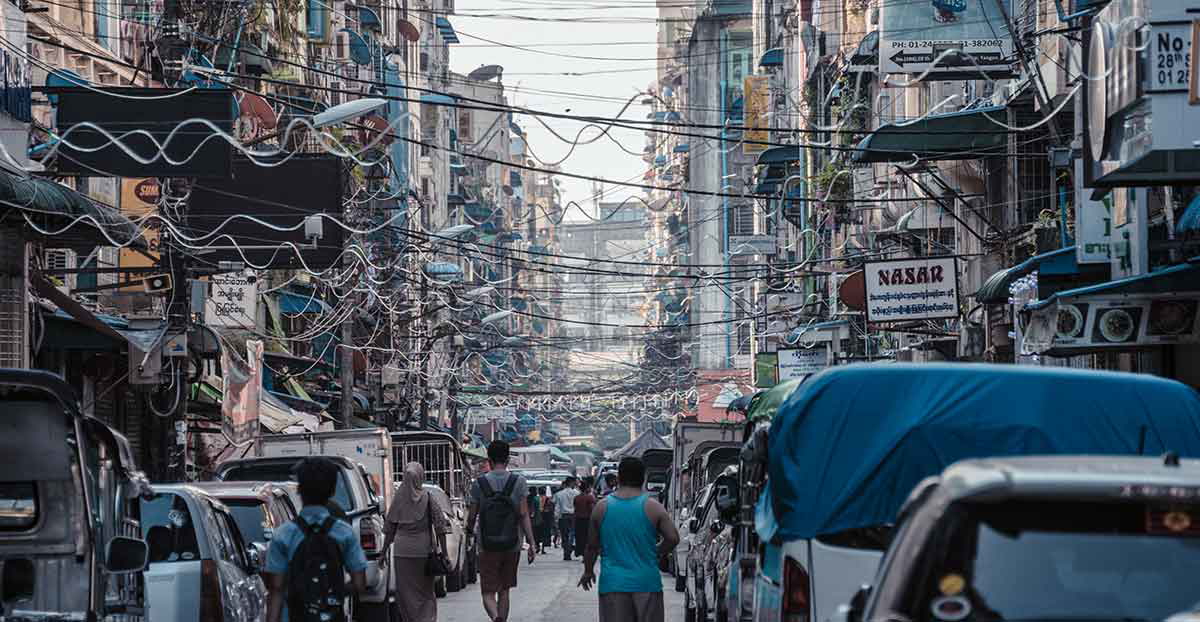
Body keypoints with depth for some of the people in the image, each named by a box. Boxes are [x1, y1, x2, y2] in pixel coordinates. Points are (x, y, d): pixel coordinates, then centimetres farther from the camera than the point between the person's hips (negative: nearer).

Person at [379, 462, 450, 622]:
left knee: (405, 592, 8)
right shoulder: (429, 498, -4)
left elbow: (389, 529, 4)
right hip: (424, 550, 0)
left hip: (402, 551, 0)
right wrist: (443, 551, -1)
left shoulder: (398, 499, 0)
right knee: (425, 592, 10)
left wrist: (384, 552, 11)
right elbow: (440, 527, -6)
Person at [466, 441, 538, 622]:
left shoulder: (479, 483, -4)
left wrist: (470, 531, 23)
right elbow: (524, 515, -7)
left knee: (488, 592, 1)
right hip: (512, 546, 2)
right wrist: (531, 543, -4)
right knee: (504, 590, 17)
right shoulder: (518, 482, -2)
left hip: (487, 546, -2)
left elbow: (472, 515, 2)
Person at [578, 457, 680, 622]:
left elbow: (592, 546, 7)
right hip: (647, 583, -1)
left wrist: (588, 571, 22)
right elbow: (673, 538, -7)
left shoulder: (602, 507, 1)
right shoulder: (652, 507, -4)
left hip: (612, 583, 1)